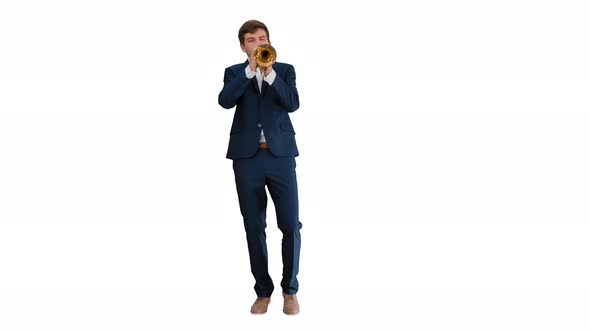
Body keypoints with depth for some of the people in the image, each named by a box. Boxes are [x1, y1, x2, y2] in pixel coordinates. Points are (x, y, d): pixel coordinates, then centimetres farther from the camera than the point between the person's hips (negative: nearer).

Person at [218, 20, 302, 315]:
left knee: (290, 225, -1)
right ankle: (263, 290, 18)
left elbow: (292, 104, -7)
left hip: (281, 155, 0)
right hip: (247, 157, 1)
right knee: (254, 227, 5)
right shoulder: (235, 72, 10)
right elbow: (225, 101, -11)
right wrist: (250, 70, -16)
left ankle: (290, 289, 15)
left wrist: (270, 73, -15)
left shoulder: (285, 70, 10)